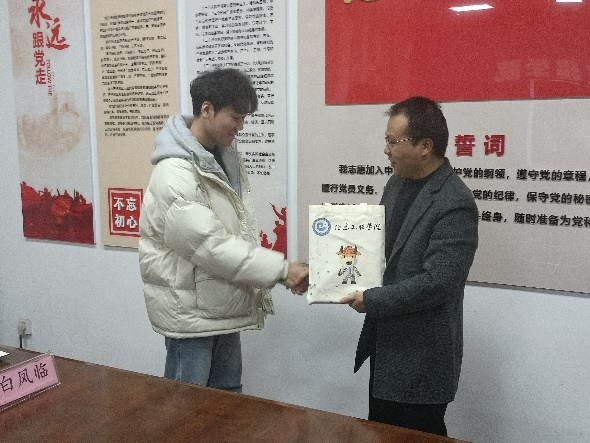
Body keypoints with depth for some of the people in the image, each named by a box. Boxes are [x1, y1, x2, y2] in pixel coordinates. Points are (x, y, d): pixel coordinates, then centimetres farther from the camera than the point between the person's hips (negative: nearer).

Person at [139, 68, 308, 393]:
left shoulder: (226, 158, 4)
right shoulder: (174, 174, -24)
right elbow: (211, 246, -27)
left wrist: (281, 273, 3)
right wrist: (281, 268, -24)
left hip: (225, 305, 8)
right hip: (189, 311, -8)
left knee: (228, 397, 21)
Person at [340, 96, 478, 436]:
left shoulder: (455, 204, -21)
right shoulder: (396, 184, 5)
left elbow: (435, 282, -26)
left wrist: (371, 300, -18)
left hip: (422, 356, -8)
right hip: (386, 343, 8)